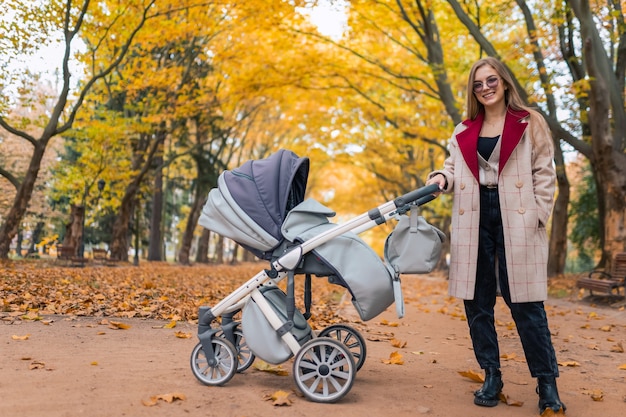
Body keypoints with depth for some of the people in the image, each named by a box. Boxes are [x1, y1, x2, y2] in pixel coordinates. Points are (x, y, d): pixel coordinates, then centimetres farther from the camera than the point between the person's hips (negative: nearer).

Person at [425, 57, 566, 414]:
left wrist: (538, 217, -8)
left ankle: (547, 384, 9)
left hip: (516, 220, -4)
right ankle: (492, 377, 19)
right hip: (475, 219, 4)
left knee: (525, 302, -4)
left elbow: (544, 174, 2)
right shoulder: (464, 132, 14)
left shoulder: (530, 124, 4)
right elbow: (455, 169, 18)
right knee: (477, 301, 6)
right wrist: (442, 178, -5)